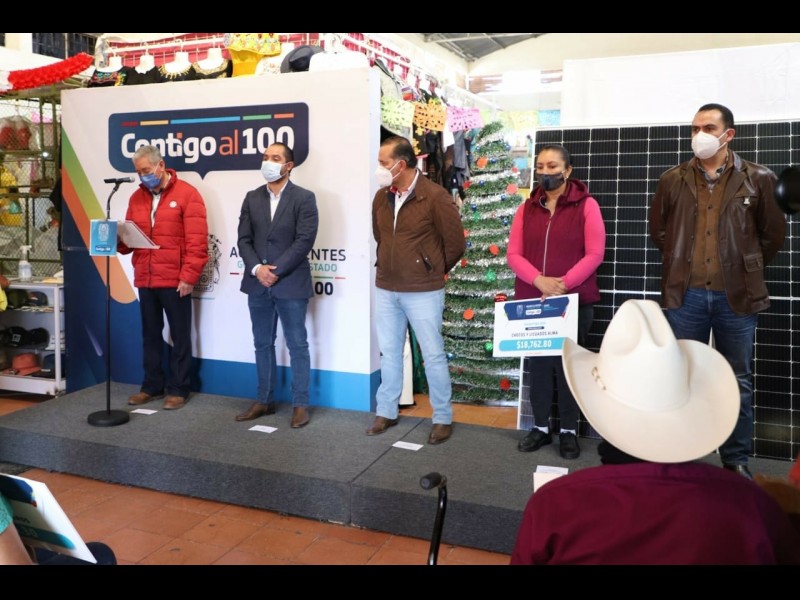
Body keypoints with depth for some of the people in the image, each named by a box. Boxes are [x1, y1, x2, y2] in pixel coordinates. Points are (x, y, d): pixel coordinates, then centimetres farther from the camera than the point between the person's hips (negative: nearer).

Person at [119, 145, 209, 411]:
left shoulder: (187, 194, -6)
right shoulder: (136, 197, 12)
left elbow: (196, 242, -11)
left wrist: (188, 277, -16)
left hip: (175, 281, -6)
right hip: (144, 280, 6)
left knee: (180, 336, 5)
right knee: (150, 335, 14)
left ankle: (178, 389, 14)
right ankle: (152, 386, 26)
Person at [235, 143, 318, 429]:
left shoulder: (304, 198, -4)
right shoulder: (252, 198, 11)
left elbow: (304, 241, -12)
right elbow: (244, 239, 5)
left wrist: (276, 271, -16)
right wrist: (257, 269, -11)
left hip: (291, 284, -5)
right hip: (258, 284, 5)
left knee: (297, 345, 3)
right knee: (263, 344, 12)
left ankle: (300, 404, 12)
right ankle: (264, 401, 23)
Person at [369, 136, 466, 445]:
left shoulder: (435, 196, -14)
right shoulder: (381, 197, 5)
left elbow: (455, 243, -7)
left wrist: (434, 271, 4)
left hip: (423, 291, -6)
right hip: (386, 289, 6)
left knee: (433, 355, 3)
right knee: (389, 353, 14)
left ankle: (443, 419, 17)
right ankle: (386, 412, 28)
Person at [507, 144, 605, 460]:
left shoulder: (586, 205, -1)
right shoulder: (527, 208, 9)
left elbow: (594, 254, -8)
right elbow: (514, 254, 1)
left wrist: (563, 284, -18)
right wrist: (539, 280, -16)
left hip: (574, 300, -3)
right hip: (532, 299, 3)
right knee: (538, 363, 8)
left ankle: (569, 430, 16)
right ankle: (540, 427, 20)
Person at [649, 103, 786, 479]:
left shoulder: (758, 179, 0)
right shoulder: (673, 180, 5)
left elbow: (773, 234, 9)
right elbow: (658, 229, 17)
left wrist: (746, 269, 11)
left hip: (737, 296, -1)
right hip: (685, 295, 1)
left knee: (738, 383, 9)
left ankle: (737, 461, 22)